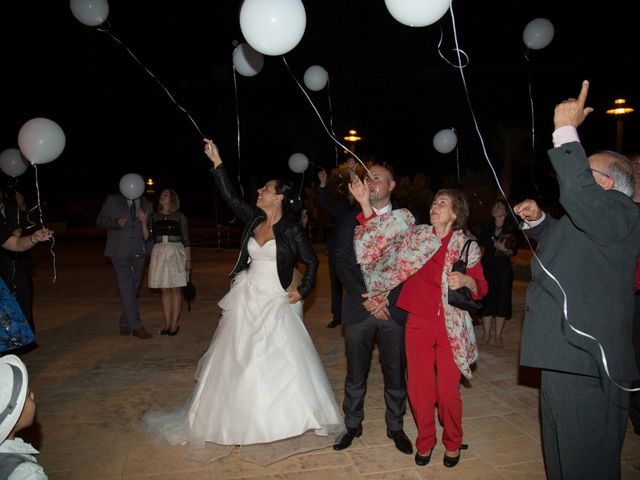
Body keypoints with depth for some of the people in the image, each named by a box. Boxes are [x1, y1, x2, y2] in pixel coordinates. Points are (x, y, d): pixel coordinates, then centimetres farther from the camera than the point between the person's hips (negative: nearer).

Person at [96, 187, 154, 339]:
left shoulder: (147, 205, 10)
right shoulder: (113, 200, 3)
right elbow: (100, 221, 3)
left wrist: (145, 222, -11)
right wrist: (116, 223, -16)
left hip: (139, 252, 4)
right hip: (120, 251, -4)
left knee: (133, 288, 9)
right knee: (126, 288, -10)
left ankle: (125, 323, 22)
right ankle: (136, 326, -7)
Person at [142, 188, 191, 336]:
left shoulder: (180, 216, 2)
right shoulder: (154, 216, 10)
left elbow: (186, 239, 1)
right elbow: (147, 236, 2)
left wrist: (188, 259, -4)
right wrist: (143, 221, -9)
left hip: (176, 253, -3)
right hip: (159, 253, 3)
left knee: (175, 289, -1)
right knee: (165, 290, 5)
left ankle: (174, 324, 5)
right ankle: (167, 324, 11)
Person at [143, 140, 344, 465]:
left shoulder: (291, 230, -9)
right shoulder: (254, 219, 4)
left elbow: (312, 261, -1)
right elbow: (230, 196, 3)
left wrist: (303, 290, -8)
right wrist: (217, 162, 2)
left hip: (276, 304, -5)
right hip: (247, 301, 5)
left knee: (280, 365, -2)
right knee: (238, 363, 13)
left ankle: (287, 422, 19)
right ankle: (239, 421, 31)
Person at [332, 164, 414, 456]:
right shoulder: (350, 222, 8)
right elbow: (342, 264, -1)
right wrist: (366, 299, -11)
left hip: (394, 309, -1)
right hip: (358, 309, 1)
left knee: (395, 374, 10)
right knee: (355, 374, 11)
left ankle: (395, 427, 29)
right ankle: (352, 425, 29)